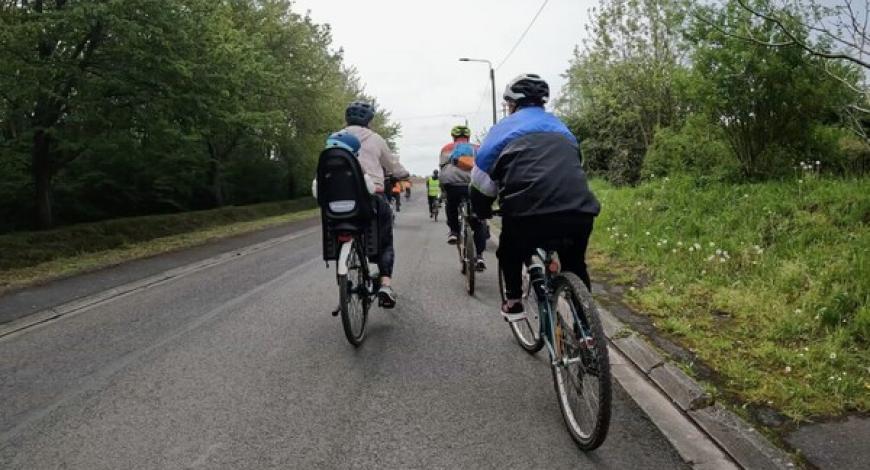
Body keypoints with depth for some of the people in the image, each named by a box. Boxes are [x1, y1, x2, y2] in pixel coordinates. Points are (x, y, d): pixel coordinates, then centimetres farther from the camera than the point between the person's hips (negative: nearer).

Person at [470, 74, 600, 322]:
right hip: (580, 209, 4)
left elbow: (481, 179, 17)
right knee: (575, 264, 30)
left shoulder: (504, 128, 18)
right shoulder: (561, 127, 30)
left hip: (530, 211, -3)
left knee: (510, 255, 30)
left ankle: (513, 304, 27)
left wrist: (482, 212, 34)